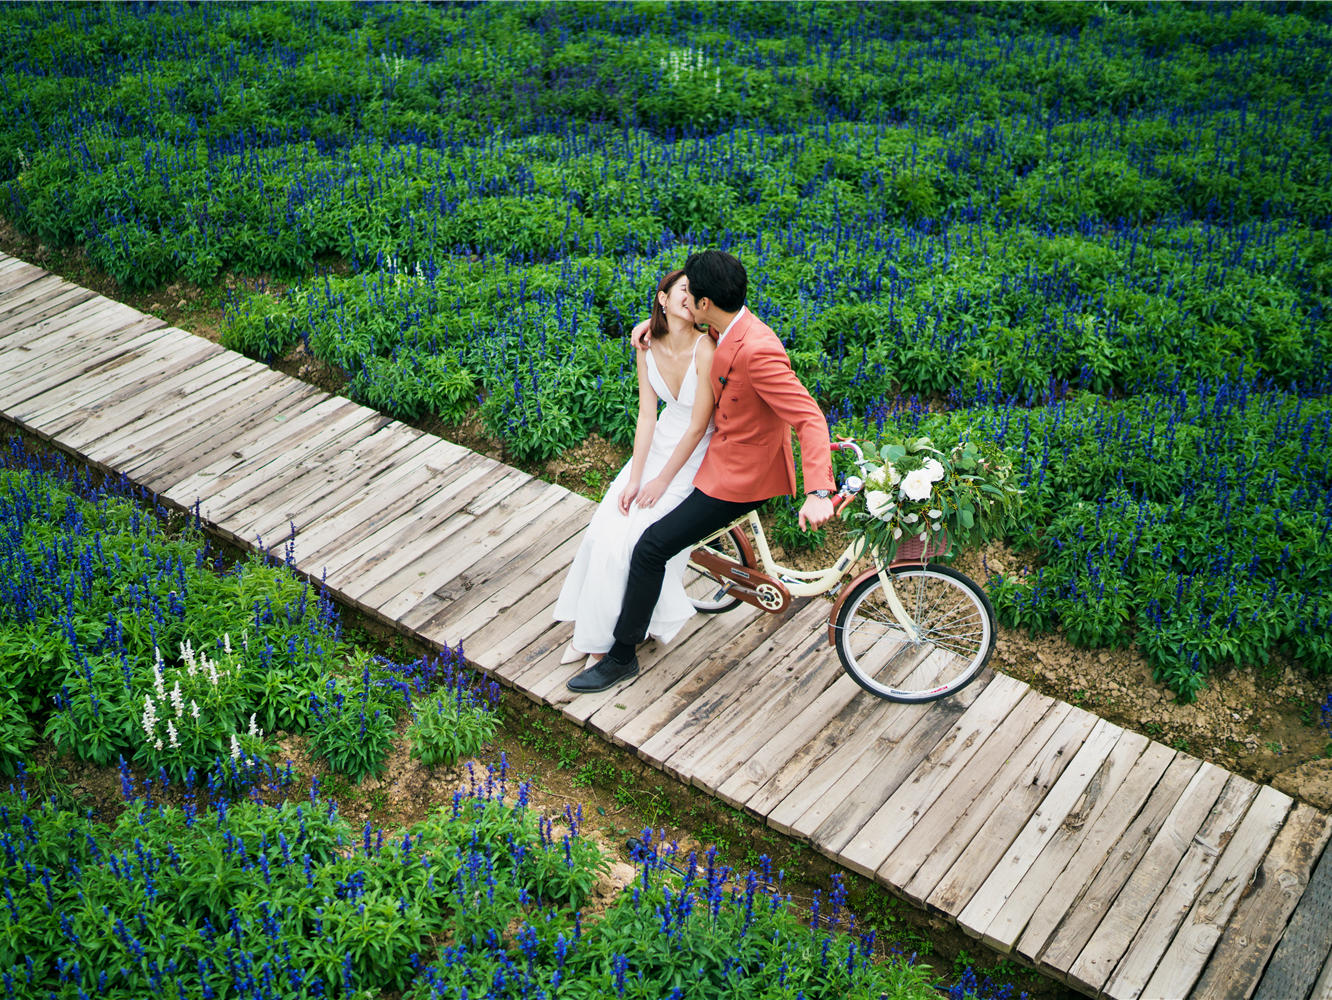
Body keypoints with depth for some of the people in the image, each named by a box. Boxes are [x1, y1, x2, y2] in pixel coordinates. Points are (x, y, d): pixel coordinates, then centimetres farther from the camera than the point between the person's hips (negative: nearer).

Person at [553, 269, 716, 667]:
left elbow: (698, 427, -20)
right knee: (605, 527, -3)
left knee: (637, 538, -12)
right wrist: (634, 478, -11)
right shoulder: (648, 348, -7)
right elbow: (647, 415, -5)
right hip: (659, 442, 6)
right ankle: (589, 629, 13)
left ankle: (607, 639, 7)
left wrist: (662, 481, -14)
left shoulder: (705, 350, -25)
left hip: (696, 453, -6)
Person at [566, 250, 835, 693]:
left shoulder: (757, 350, -32)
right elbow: (682, 318, 23)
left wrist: (818, 493, -44)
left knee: (650, 548, -9)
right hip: (725, 452, 10)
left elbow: (810, 419, -34)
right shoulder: (731, 328, -3)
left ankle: (622, 656, 6)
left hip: (737, 476, -10)